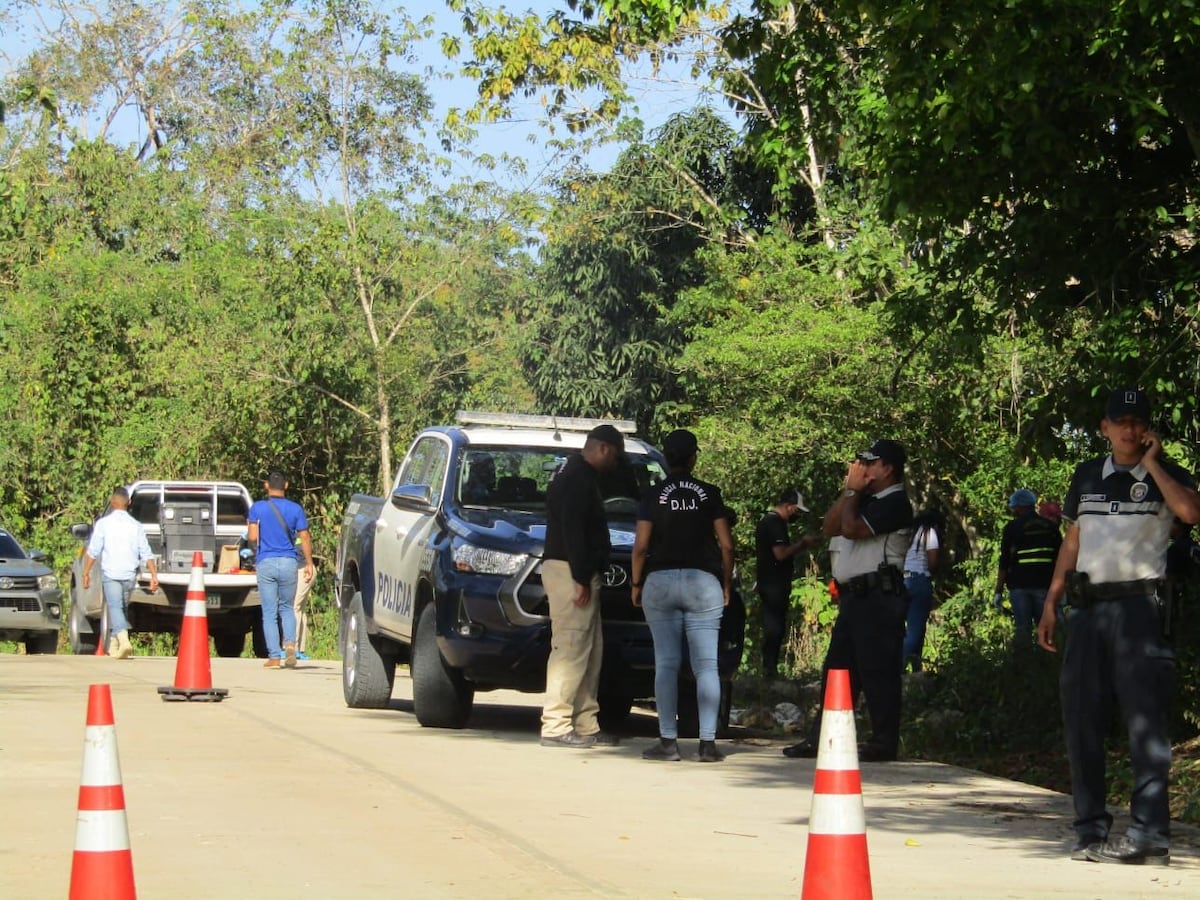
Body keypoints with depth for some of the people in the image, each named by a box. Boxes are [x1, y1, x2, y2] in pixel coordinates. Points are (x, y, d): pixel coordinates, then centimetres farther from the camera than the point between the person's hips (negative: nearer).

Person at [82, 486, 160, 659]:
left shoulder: (103, 523, -4)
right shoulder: (136, 526, 4)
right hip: (129, 575, 3)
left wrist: (86, 573, 1)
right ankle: (113, 646, 26)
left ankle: (124, 640, -31)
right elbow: (146, 554, 0)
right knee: (120, 608, 17)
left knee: (115, 607, -9)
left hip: (110, 574, -3)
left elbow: (93, 551, -6)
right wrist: (154, 575, 1)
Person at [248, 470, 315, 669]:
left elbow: (252, 537, -9)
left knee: (269, 612, 3)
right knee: (287, 608, 17)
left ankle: (274, 657, 0)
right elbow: (304, 538, 2)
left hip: (266, 563, -1)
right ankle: (290, 643, -6)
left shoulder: (257, 508, -3)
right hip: (289, 563, 2)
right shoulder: (295, 509, 2)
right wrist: (309, 564, 10)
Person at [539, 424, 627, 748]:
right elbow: (572, 531, -20)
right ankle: (556, 726, -13)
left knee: (591, 651, 11)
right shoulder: (577, 479, -12)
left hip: (581, 575, 11)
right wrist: (581, 578, -21)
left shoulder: (582, 478, 21)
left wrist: (586, 578, 17)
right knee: (570, 649, -12)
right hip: (569, 572, -11)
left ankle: (585, 725, 13)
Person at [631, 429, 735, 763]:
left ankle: (668, 741, -3)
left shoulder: (653, 496, 0)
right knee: (706, 665, 0)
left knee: (666, 664, 2)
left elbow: (640, 547, -4)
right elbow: (726, 545, 0)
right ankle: (708, 743, -5)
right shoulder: (709, 494, 2)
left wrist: (636, 584, 8)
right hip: (703, 582, 0)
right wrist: (726, 584, 11)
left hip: (660, 582, 0)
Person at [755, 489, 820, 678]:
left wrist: (801, 544, 14)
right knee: (775, 627, -9)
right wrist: (802, 543, -11)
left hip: (770, 583, 11)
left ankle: (769, 669, 14)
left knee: (773, 627, 12)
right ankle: (770, 669, -9)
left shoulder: (768, 521, 19)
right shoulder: (775, 523, -15)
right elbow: (781, 553, -23)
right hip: (775, 584, -11)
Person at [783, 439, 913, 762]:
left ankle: (884, 743, -3)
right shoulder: (866, 500, 21)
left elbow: (851, 528, -19)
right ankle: (822, 739, 15)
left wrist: (854, 490, -5)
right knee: (836, 669, 11)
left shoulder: (895, 503, -10)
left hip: (879, 597, -10)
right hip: (853, 596, 10)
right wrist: (850, 491, 8)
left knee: (877, 670, -7)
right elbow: (829, 527, 17)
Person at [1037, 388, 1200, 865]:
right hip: (1088, 608, 5)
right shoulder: (1087, 476, 16)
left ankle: (1149, 833, -10)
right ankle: (1090, 830, 9)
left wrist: (1152, 463, -11)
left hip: (1139, 606, -5)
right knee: (1081, 718, 2)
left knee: (1145, 718, -9)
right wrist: (1050, 603, 14)